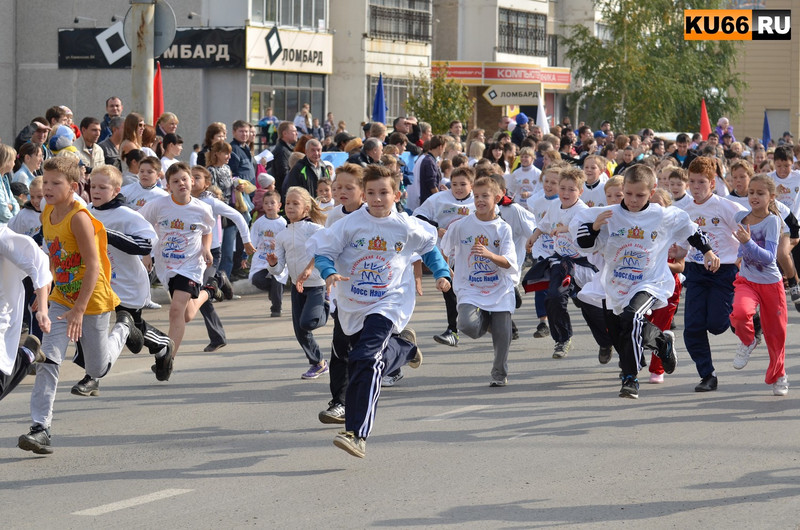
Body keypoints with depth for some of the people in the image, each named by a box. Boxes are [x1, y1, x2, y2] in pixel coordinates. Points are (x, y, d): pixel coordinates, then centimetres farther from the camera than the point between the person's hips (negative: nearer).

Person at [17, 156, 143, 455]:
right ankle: (40, 428, -15)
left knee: (97, 369, 10)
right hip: (61, 300, 6)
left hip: (92, 300, -6)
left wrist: (79, 309, -29)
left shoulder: (79, 218, -22)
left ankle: (123, 329, 38)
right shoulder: (47, 215, 1)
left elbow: (94, 266, -25)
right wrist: (44, 293, 20)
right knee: (49, 360, -13)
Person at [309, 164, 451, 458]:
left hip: (388, 305, -3)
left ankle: (357, 434, -28)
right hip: (351, 307, 3)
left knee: (365, 361, -23)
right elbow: (323, 251, -3)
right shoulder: (350, 224, -7)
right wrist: (329, 273, -22)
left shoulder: (406, 227, -3)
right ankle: (404, 345, 54)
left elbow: (429, 246, 18)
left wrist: (441, 273, 11)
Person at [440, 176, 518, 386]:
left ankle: (500, 374, 25)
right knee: (468, 325, -25)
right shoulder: (461, 226, -3)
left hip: (500, 291, 0)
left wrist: (489, 255, -30)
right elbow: (444, 252, 13)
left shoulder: (503, 229, -3)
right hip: (470, 290, 0)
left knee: (502, 336, -1)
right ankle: (486, 321, 12)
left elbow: (508, 263, -13)